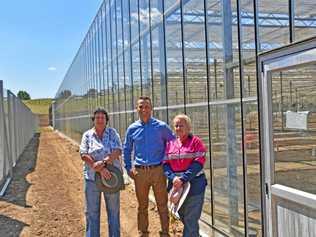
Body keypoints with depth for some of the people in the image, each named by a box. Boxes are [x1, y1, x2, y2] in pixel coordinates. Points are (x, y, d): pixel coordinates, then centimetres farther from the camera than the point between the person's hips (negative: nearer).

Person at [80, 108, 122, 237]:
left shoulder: (112, 133, 2)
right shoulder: (87, 135, 2)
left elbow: (118, 151, -8)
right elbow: (84, 155, -7)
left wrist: (104, 162, -22)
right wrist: (99, 169, -18)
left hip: (111, 177, 0)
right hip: (92, 177, 0)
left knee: (113, 210, 10)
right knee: (91, 212, 8)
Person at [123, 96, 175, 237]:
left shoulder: (161, 127, -2)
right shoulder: (132, 129, 4)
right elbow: (126, 150, 15)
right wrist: (128, 168, 7)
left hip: (158, 170, -2)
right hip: (139, 172, 2)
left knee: (162, 204, 5)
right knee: (142, 205, 13)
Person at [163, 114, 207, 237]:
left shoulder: (196, 142, -5)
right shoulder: (170, 144, 9)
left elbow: (198, 163, -14)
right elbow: (165, 163, 3)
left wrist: (182, 179, -21)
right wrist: (173, 178, -15)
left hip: (194, 184, -5)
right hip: (176, 185, 5)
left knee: (190, 219, -4)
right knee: (182, 216, 18)